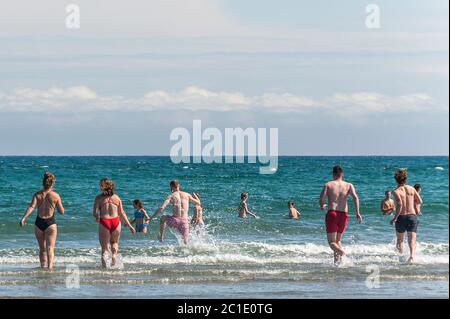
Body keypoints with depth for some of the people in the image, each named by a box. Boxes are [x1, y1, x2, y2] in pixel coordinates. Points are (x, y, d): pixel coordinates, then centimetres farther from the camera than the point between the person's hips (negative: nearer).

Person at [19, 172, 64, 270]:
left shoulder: (37, 195, 0)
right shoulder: (55, 196, -3)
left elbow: (31, 207, -16)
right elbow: (61, 211, 2)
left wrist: (24, 218, -24)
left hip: (39, 222, 2)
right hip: (50, 223, -2)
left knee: (42, 249, 18)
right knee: (50, 248, -8)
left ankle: (43, 266, 24)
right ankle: (50, 266, -27)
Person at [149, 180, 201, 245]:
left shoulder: (171, 196, 0)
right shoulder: (187, 195, 7)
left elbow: (161, 208, -10)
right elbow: (198, 203, 18)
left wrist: (152, 217, -1)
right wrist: (195, 196, 39)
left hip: (175, 220, -2)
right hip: (185, 221, 2)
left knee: (163, 218, 31)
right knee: (185, 242, 12)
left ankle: (161, 237, 37)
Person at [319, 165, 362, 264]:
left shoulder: (328, 185, 2)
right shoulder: (349, 185, 7)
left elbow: (321, 199, -7)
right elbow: (355, 197, -9)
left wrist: (322, 206, 16)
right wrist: (357, 213, -11)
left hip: (332, 213, -3)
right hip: (344, 215, 3)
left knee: (332, 242, -1)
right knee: (337, 240, 21)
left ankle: (341, 253, -31)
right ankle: (337, 260, 4)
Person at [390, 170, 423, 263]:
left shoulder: (396, 191, -8)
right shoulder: (411, 189, 6)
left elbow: (399, 204, -21)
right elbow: (419, 201, 11)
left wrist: (395, 218, -15)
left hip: (401, 217, -2)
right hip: (412, 216, 2)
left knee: (400, 239, 19)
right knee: (412, 239, -9)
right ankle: (412, 256, -31)